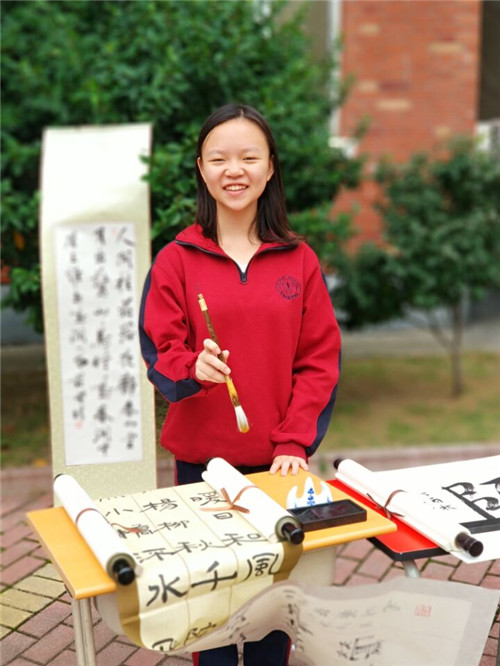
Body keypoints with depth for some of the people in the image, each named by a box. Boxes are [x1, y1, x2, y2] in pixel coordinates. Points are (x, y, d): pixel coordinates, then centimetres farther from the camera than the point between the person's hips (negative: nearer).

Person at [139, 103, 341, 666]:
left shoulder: (299, 260, 2)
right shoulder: (176, 260, -1)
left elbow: (320, 359, 1)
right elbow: (158, 354, -1)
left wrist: (295, 443, -8)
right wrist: (194, 367, -24)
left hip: (278, 459, 1)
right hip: (201, 457, -1)